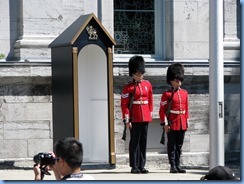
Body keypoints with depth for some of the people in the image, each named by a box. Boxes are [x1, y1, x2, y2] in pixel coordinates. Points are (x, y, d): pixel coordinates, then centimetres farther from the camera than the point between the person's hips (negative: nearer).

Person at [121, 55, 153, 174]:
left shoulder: (147, 84, 10)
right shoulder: (128, 87, -6)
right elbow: (124, 104, -8)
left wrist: (150, 114, 13)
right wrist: (127, 120, -12)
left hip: (145, 118, 5)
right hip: (135, 118, -5)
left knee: (143, 142, 7)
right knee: (134, 142, -1)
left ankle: (141, 166, 12)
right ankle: (134, 166, 3)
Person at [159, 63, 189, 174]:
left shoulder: (184, 93, 11)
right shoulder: (167, 94, -5)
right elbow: (162, 110, -7)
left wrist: (187, 122, 12)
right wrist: (165, 124, -12)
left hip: (182, 124, 5)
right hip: (172, 124, -5)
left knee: (179, 146, 9)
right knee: (172, 146, 0)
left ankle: (178, 166, 14)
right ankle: (173, 166, 3)